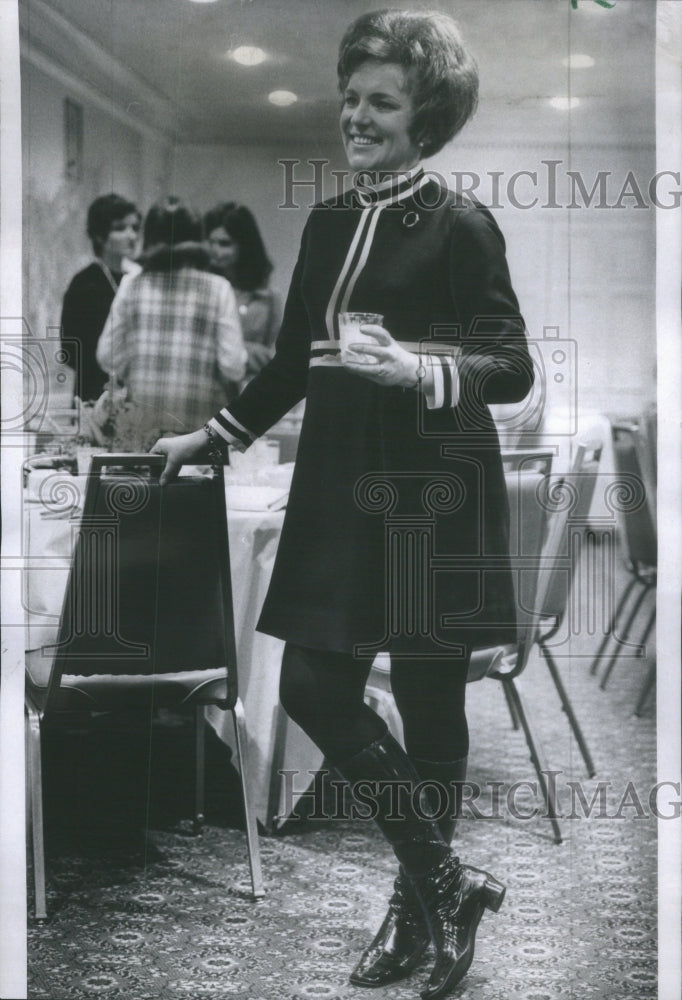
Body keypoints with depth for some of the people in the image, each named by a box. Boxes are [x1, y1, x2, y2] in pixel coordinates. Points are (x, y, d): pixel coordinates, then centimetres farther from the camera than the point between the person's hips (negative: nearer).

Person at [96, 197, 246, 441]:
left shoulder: (132, 288, 4)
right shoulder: (217, 290, -2)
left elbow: (106, 357, 6)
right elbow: (233, 366, -7)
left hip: (142, 421, 2)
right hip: (199, 421, -2)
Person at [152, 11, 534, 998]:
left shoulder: (460, 225, -7)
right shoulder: (327, 224, 12)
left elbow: (514, 366, -10)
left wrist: (421, 372, -27)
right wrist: (210, 436, 20)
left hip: (431, 492, -6)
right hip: (342, 487, 6)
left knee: (428, 702, 2)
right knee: (314, 687, 0)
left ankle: (419, 902, 21)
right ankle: (445, 882, 14)